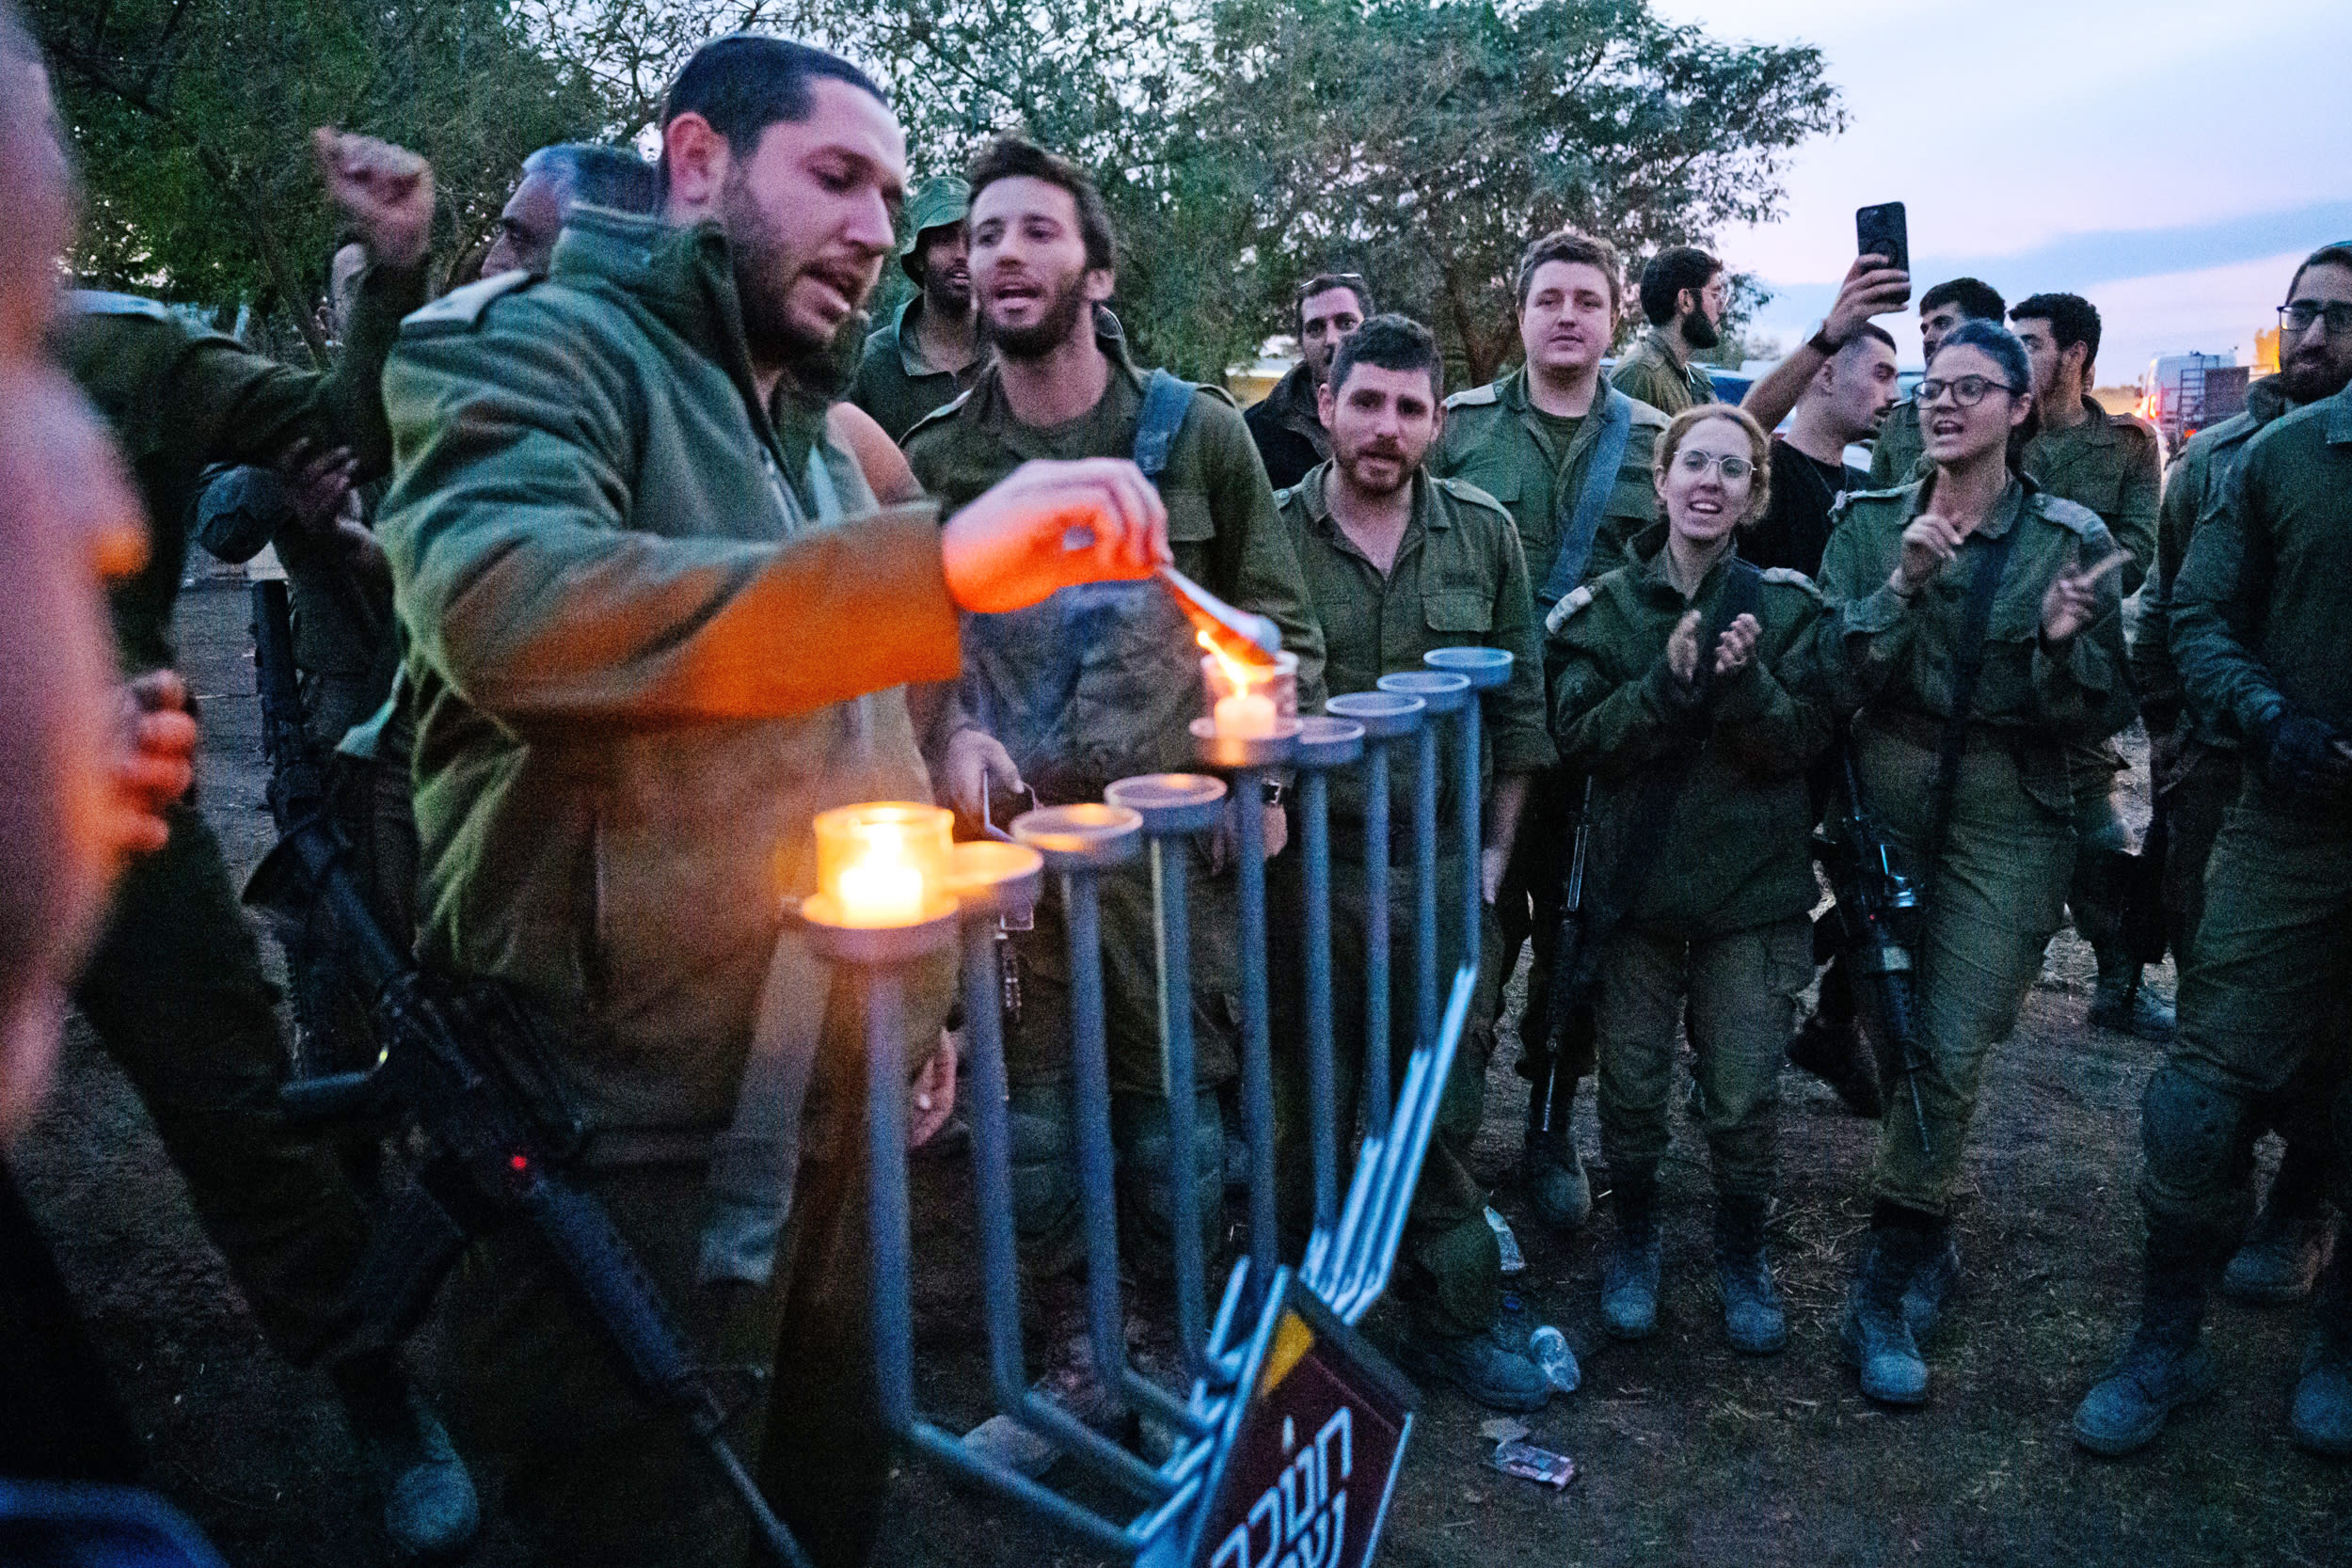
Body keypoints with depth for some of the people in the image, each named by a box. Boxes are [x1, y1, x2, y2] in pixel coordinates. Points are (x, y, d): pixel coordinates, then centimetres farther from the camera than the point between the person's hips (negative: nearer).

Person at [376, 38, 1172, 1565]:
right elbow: (502, 599, -32)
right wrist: (938, 565, -39)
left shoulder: (813, 439, 17)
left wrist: (916, 994, 22)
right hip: (627, 1130, -8)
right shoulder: (533, 346, -9)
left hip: (825, 1099, 8)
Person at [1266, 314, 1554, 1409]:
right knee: (1310, 1110, 10)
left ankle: (1453, 1323, 28)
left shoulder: (1485, 534, 4)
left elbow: (1520, 702, 8)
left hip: (1445, 868, 2)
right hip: (1308, 867, -1)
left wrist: (1497, 847, 4)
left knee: (1442, 1110, 11)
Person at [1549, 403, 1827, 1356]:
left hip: (1755, 887, 0)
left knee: (1745, 1098, 4)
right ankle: (1633, 1240, 34)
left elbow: (1806, 739, -6)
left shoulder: (1786, 606, 1)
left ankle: (1742, 1253, 30)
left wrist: (1744, 680, -23)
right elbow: (1579, 737, -8)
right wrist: (1669, 681, -22)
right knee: (1631, 1086, 9)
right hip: (1633, 882, 1)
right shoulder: (1603, 607, 1)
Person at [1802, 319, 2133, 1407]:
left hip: (2008, 821, -2)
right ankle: (1926, 1245, 33)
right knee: (1896, 1044, 10)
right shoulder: (1869, 525, 2)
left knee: (1950, 1052, -7)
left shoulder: (2071, 539, -1)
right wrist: (1901, 588, -19)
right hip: (1885, 804, 2)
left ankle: (1887, 1289, 7)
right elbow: (1829, 682, -6)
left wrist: (2065, 644, -20)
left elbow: (2106, 714, 0)